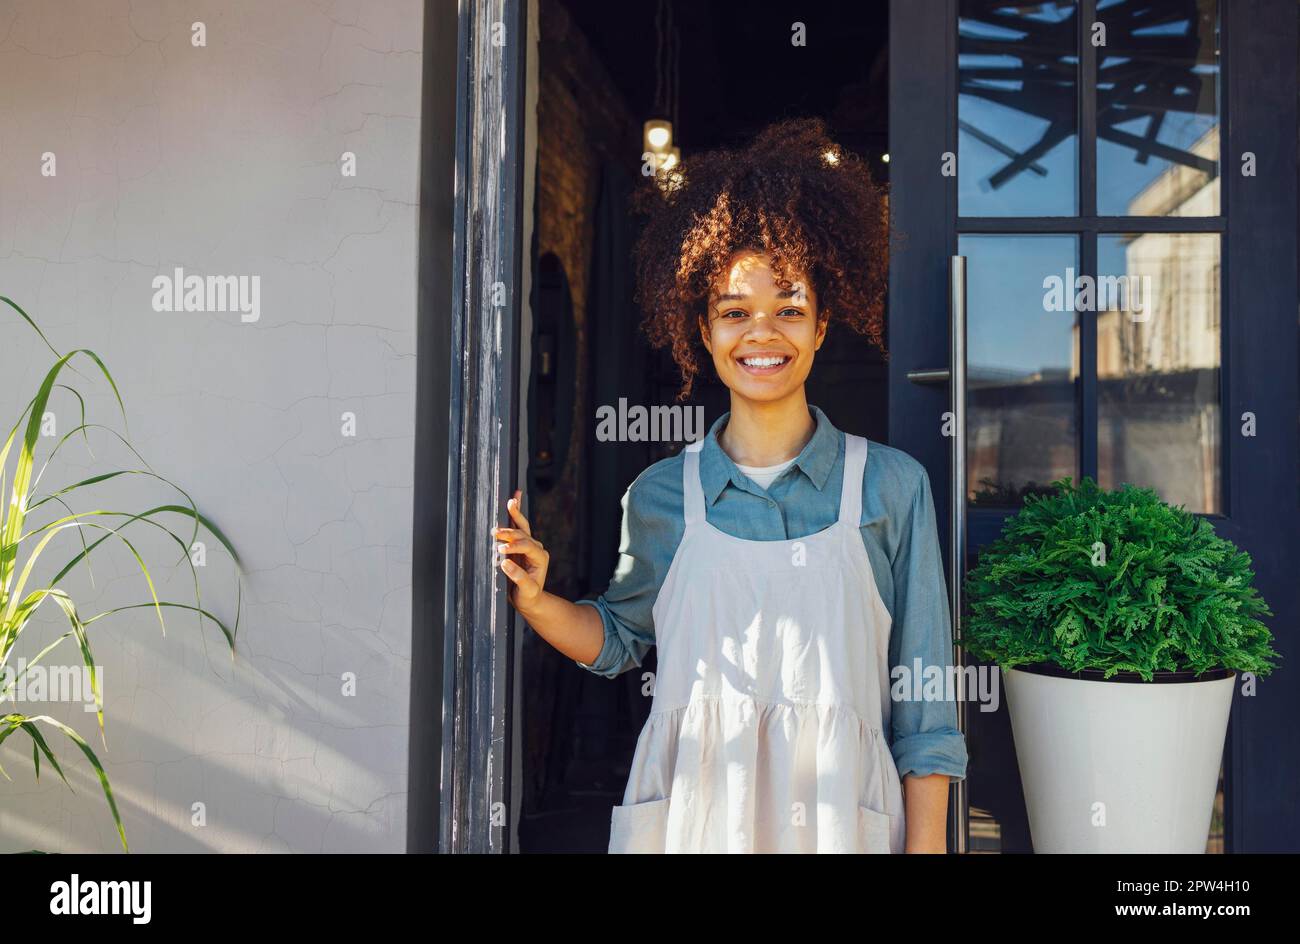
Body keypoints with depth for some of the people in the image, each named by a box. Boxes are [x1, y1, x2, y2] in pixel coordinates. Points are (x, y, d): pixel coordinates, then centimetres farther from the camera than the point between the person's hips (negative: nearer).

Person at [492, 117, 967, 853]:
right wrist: (536, 601, -2)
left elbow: (923, 700, 0)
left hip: (838, 816, 0)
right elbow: (618, 637, 15)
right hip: (689, 815, 1)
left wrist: (926, 841, -3)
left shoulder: (891, 486, -1)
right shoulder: (659, 496, 1)